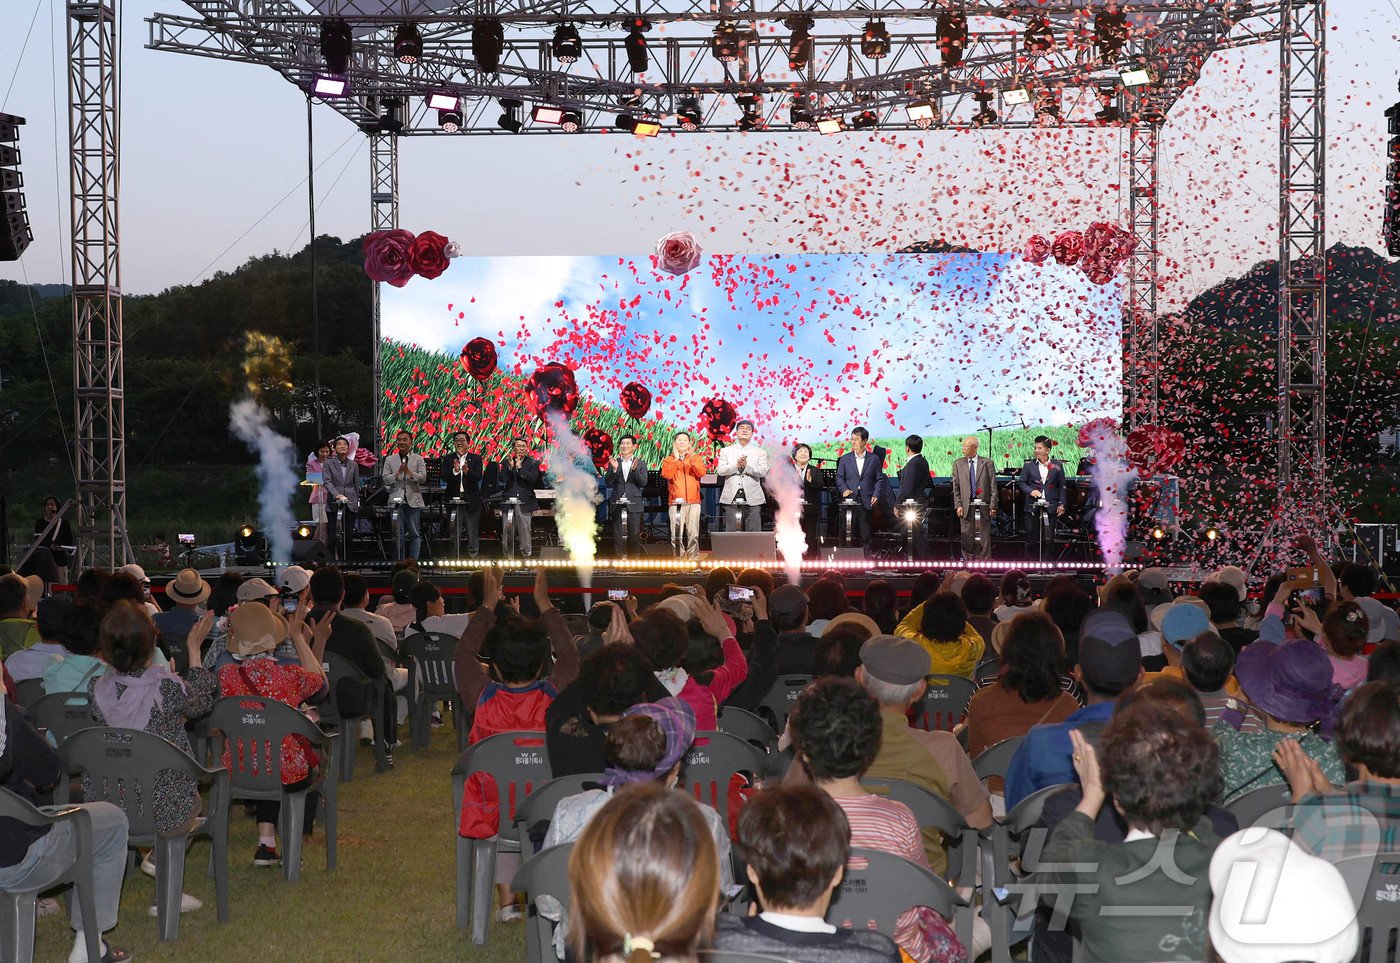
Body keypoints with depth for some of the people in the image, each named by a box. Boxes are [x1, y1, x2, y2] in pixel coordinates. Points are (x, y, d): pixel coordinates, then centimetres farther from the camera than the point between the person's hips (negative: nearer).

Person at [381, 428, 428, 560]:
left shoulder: (418, 459, 6)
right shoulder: (389, 460, 10)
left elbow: (423, 478, -4)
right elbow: (385, 479, 2)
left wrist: (409, 472, -18)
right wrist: (398, 473, -14)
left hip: (413, 501, -1)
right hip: (396, 501, 1)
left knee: (415, 534, 0)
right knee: (399, 534, 4)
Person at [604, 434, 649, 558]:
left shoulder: (640, 464, 8)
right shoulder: (613, 463, 10)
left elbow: (644, 482, -4)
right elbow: (608, 482, 1)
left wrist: (635, 469, -18)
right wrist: (614, 469, -15)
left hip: (633, 503, -1)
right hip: (617, 504, 1)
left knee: (634, 533, -3)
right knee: (617, 533, 1)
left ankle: (634, 558, 2)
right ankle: (618, 558, 5)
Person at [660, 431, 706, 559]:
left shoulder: (696, 458, 15)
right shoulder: (668, 460, 12)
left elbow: (701, 473, -3)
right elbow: (667, 475, -7)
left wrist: (692, 458, -11)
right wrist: (675, 459, -10)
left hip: (693, 502, 1)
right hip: (676, 502, -1)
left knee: (693, 534, -5)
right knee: (676, 535, -7)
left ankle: (694, 559, -2)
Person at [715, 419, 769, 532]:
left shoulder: (760, 452, 11)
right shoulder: (726, 451, 13)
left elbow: (763, 472, -4)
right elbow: (720, 471, 0)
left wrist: (747, 465, -17)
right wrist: (736, 465, -15)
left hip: (752, 498, 0)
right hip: (732, 498, 1)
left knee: (754, 531, -2)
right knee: (732, 533, 0)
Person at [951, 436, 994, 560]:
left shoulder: (987, 463, 3)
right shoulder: (958, 464, 9)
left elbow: (993, 486, 2)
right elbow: (956, 487, 8)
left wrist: (992, 506, -4)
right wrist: (958, 505, -2)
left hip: (983, 507, -1)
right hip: (966, 507, 1)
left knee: (984, 538, 1)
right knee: (967, 538, 2)